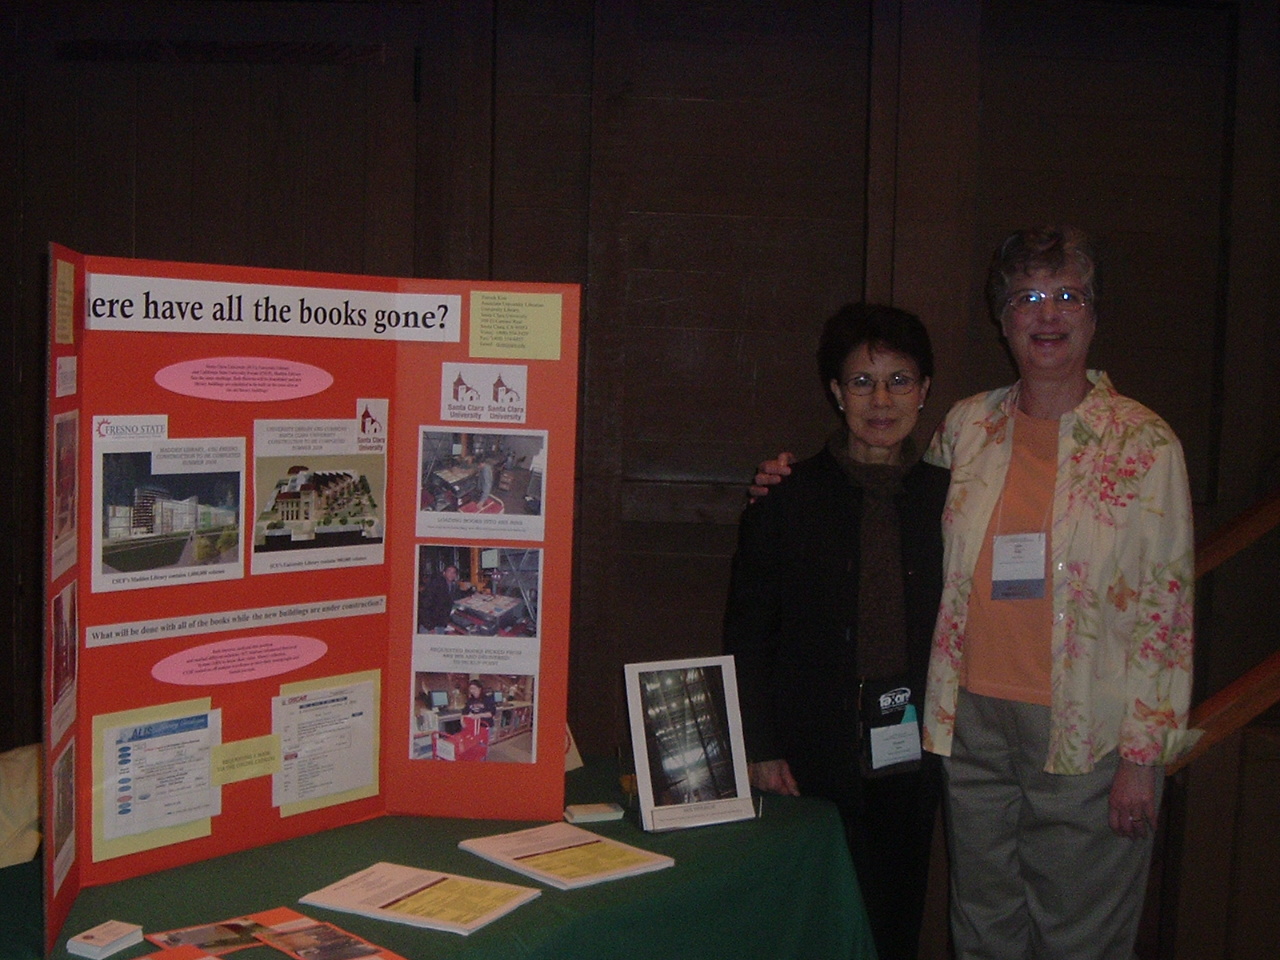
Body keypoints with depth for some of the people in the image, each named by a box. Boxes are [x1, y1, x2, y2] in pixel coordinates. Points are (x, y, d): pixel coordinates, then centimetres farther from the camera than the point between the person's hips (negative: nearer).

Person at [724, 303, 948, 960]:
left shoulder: (946, 498, 6)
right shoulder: (786, 500, -2)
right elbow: (747, 635, -1)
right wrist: (760, 750, -7)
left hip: (911, 757, 3)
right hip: (815, 762, -2)